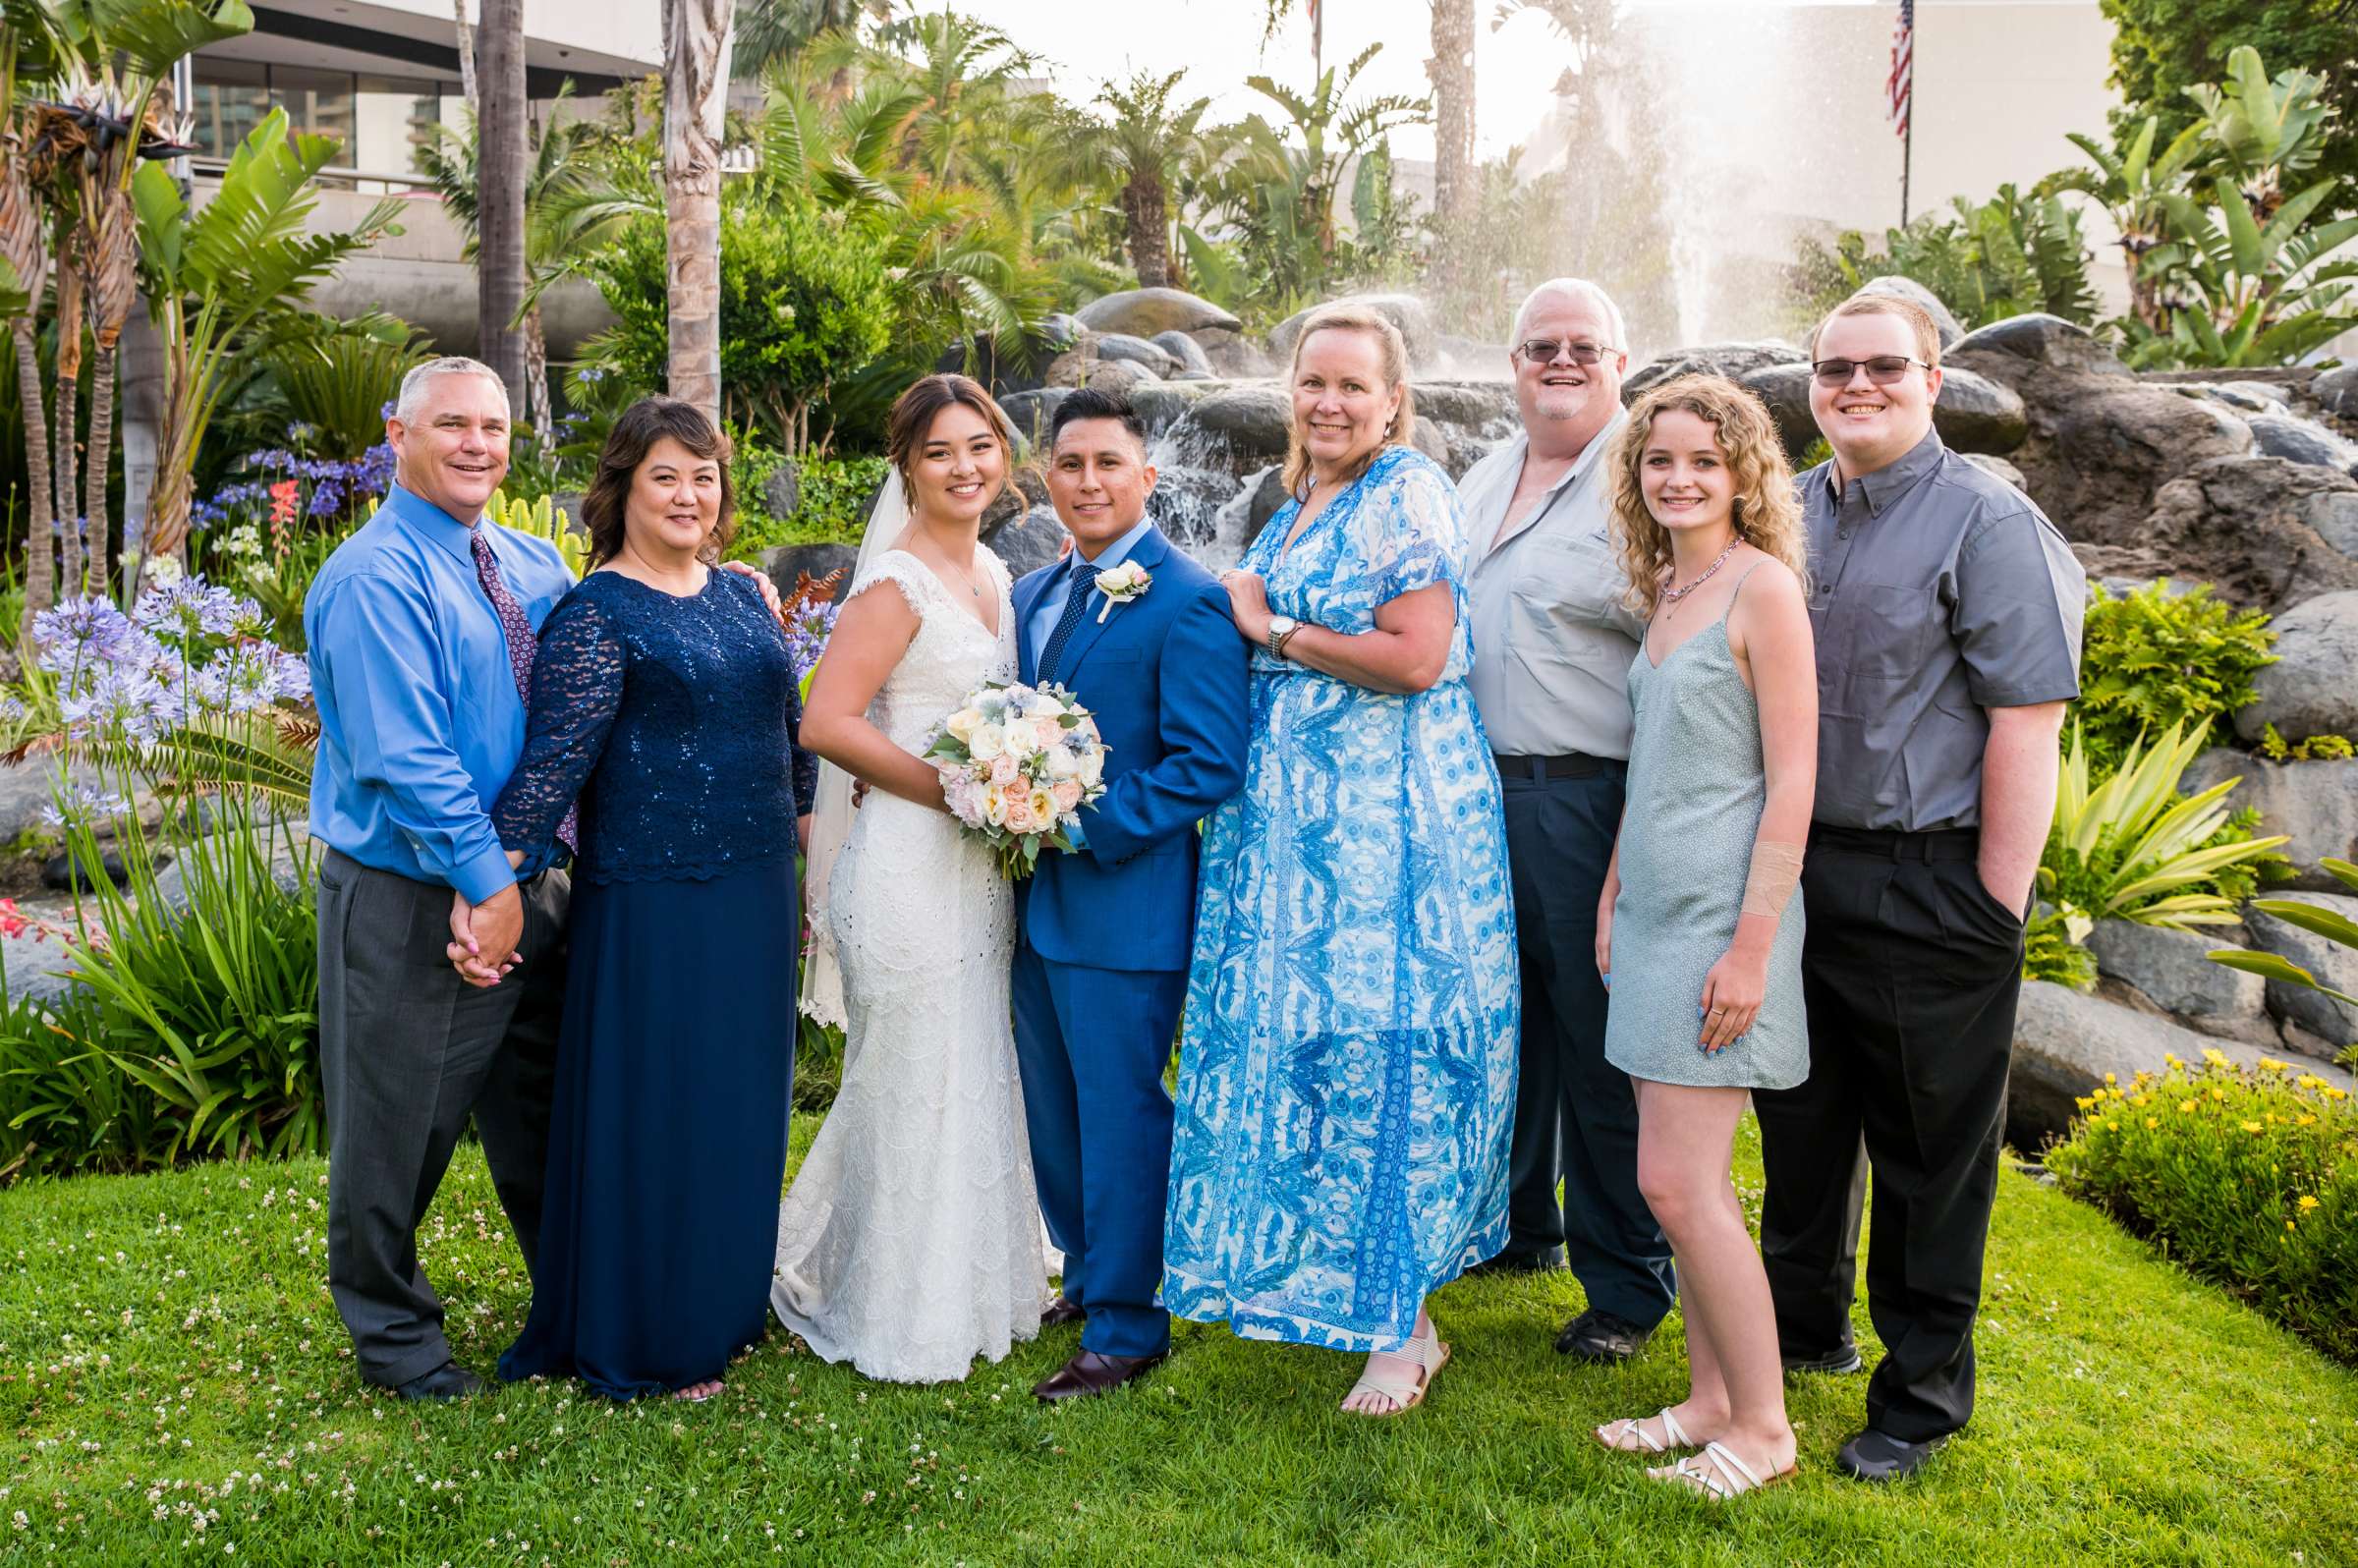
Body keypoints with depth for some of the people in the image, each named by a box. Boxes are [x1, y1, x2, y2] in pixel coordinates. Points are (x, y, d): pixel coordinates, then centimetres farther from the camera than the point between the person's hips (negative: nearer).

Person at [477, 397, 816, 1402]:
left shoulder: (743, 597, 11)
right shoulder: (596, 614, -9)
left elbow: (790, 728, 17)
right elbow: (554, 755, -17)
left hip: (755, 892, 7)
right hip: (650, 901, -7)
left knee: (739, 1106, 15)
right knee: (650, 1111, 3)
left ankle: (723, 1306, 32)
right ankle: (642, 1341, 19)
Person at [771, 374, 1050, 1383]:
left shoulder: (995, 575, 12)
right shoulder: (898, 582, -13)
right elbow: (825, 721, -20)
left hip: (980, 869, 8)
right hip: (910, 866, -8)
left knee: (971, 1082, 17)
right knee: (917, 1085, 3)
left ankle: (967, 1290, 35)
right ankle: (904, 1325, 20)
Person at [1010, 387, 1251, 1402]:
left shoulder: (1189, 602, -11)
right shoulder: (1031, 597, 13)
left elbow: (1212, 764, -17)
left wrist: (1088, 825, -20)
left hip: (1125, 904, -8)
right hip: (1036, 900, 8)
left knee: (1121, 1117, 2)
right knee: (1055, 1112, 18)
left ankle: (1127, 1327, 17)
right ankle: (1088, 1280, 37)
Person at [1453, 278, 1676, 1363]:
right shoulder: (1481, 481, 16)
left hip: (1590, 798, -7)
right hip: (1479, 787, 7)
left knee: (1601, 1040, 1)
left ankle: (1626, 1281, 16)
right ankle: (1518, 1224, 37)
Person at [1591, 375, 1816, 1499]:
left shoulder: (1761, 585, -10)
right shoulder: (1667, 592, 14)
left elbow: (1792, 782, -15)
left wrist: (1752, 946, -18)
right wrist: (1612, 894, 19)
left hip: (1720, 910, -8)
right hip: (1656, 905, 8)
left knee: (1677, 1184, -6)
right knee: (1686, 1178, 12)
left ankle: (1762, 1426, 10)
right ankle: (1711, 1400, 24)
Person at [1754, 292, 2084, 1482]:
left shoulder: (1987, 521, -8)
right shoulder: (1786, 514, 10)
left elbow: (2027, 721, -13)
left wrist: (1997, 907, -16)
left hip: (1929, 887, -6)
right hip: (1796, 874, 6)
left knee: (1931, 1147, 6)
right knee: (1799, 1119, 18)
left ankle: (1920, 1395, 22)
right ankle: (1804, 1326, 38)